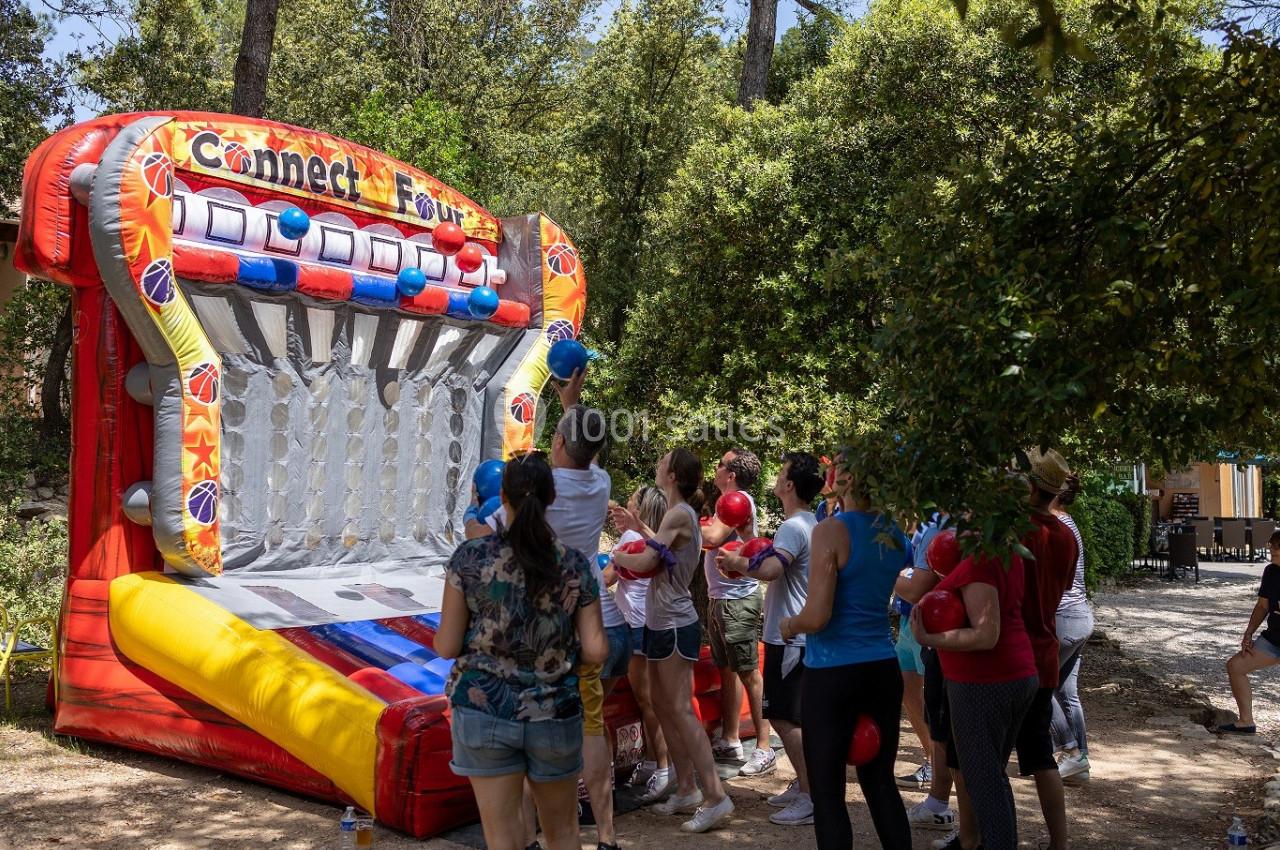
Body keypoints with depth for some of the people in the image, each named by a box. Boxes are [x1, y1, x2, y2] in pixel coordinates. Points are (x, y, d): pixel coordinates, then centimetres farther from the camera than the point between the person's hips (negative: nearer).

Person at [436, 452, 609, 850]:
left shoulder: (471, 557, -9)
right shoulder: (575, 564, -5)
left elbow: (446, 646, -6)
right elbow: (596, 651, -6)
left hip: (485, 711, -1)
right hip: (555, 713, 2)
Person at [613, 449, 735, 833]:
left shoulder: (679, 513, -18)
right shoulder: (680, 513, 11)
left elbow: (645, 563, -22)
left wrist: (618, 556, -3)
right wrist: (639, 527, 19)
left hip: (675, 625, -10)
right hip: (661, 623, 10)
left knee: (681, 710, -9)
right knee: (663, 707, 14)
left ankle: (715, 797, -5)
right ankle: (686, 790, 21)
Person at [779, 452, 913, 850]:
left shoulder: (831, 530, -14)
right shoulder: (895, 532, 6)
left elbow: (817, 617, -17)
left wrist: (789, 625, 0)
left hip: (832, 674, -6)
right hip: (883, 670, 7)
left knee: (827, 791, 5)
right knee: (881, 781, 18)